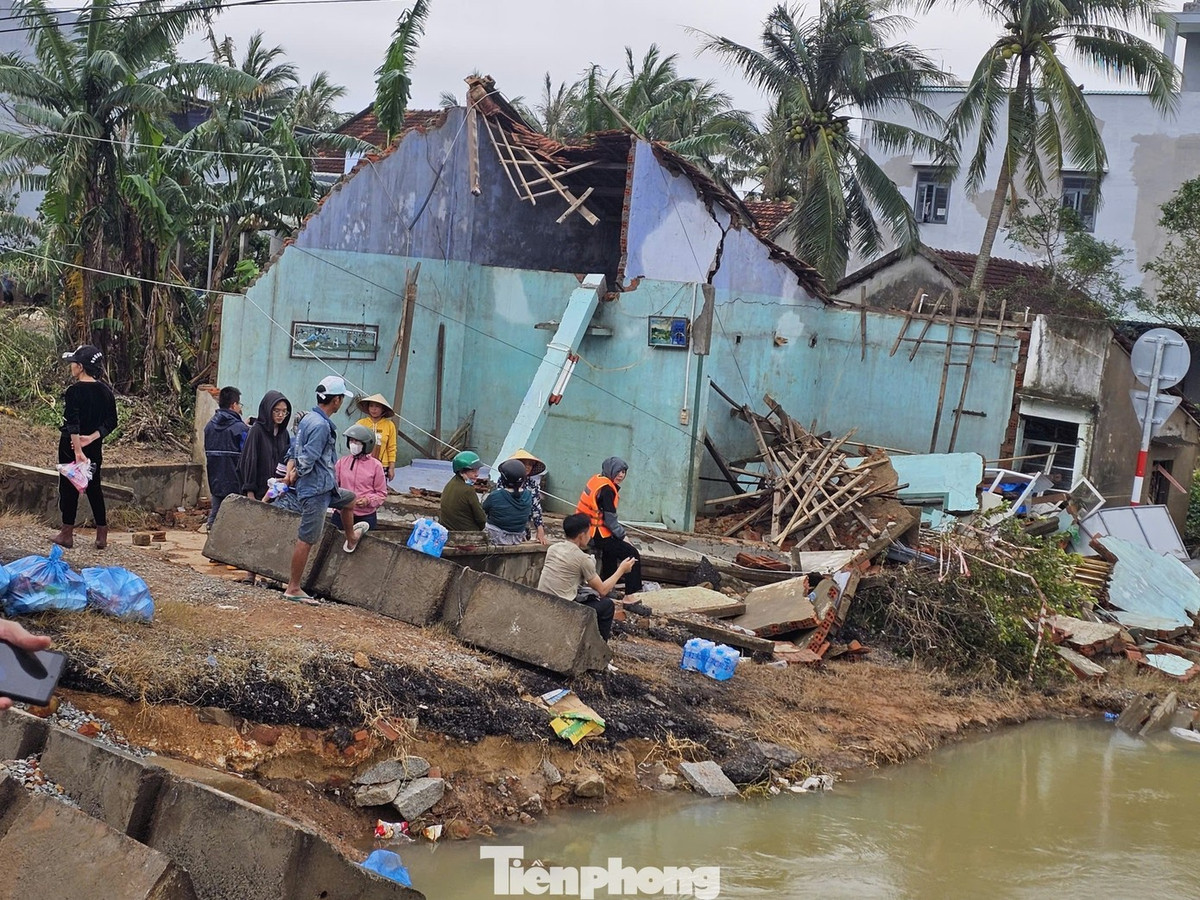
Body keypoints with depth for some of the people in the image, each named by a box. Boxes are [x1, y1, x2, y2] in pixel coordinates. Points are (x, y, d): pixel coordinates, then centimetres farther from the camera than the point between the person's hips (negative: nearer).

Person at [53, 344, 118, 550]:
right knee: (94, 488, 12)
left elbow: (73, 424, -24)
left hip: (71, 445, -5)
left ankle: (67, 534, 12)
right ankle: (102, 535, 11)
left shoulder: (74, 391, -16)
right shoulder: (105, 391, 2)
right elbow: (111, 422, 0)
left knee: (69, 487, 6)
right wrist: (92, 437, -8)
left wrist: (77, 450, -27)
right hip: (95, 447, 5)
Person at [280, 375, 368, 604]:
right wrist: (294, 476, -6)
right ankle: (293, 589, 1)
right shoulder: (321, 426, -23)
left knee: (349, 499, 33)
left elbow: (293, 451, 15)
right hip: (315, 491, -10)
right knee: (306, 540, -4)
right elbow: (307, 461, -24)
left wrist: (290, 472, 3)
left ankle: (351, 540, 56)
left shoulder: (308, 419, 9)